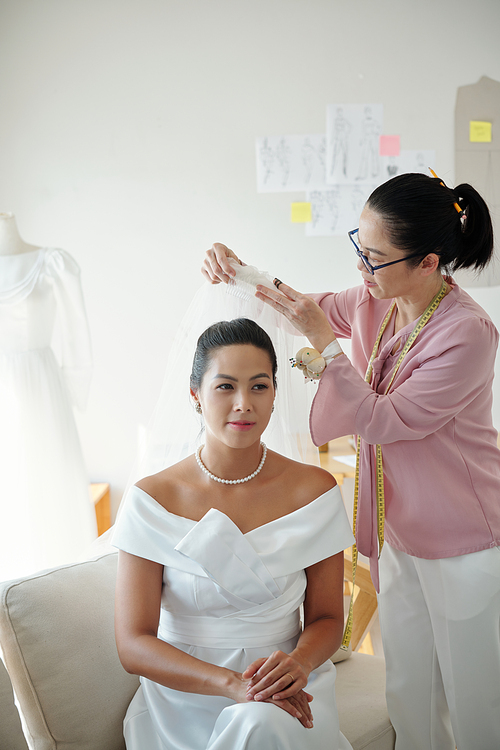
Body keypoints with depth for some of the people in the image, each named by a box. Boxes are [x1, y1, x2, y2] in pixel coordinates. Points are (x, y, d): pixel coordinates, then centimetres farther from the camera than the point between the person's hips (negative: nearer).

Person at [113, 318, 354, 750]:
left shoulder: (314, 489, -4)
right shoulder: (151, 500, -8)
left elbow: (327, 617, 3)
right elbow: (134, 644, -9)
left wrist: (298, 662, -19)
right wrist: (231, 683, -23)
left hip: (283, 695, 1)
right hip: (183, 693, -1)